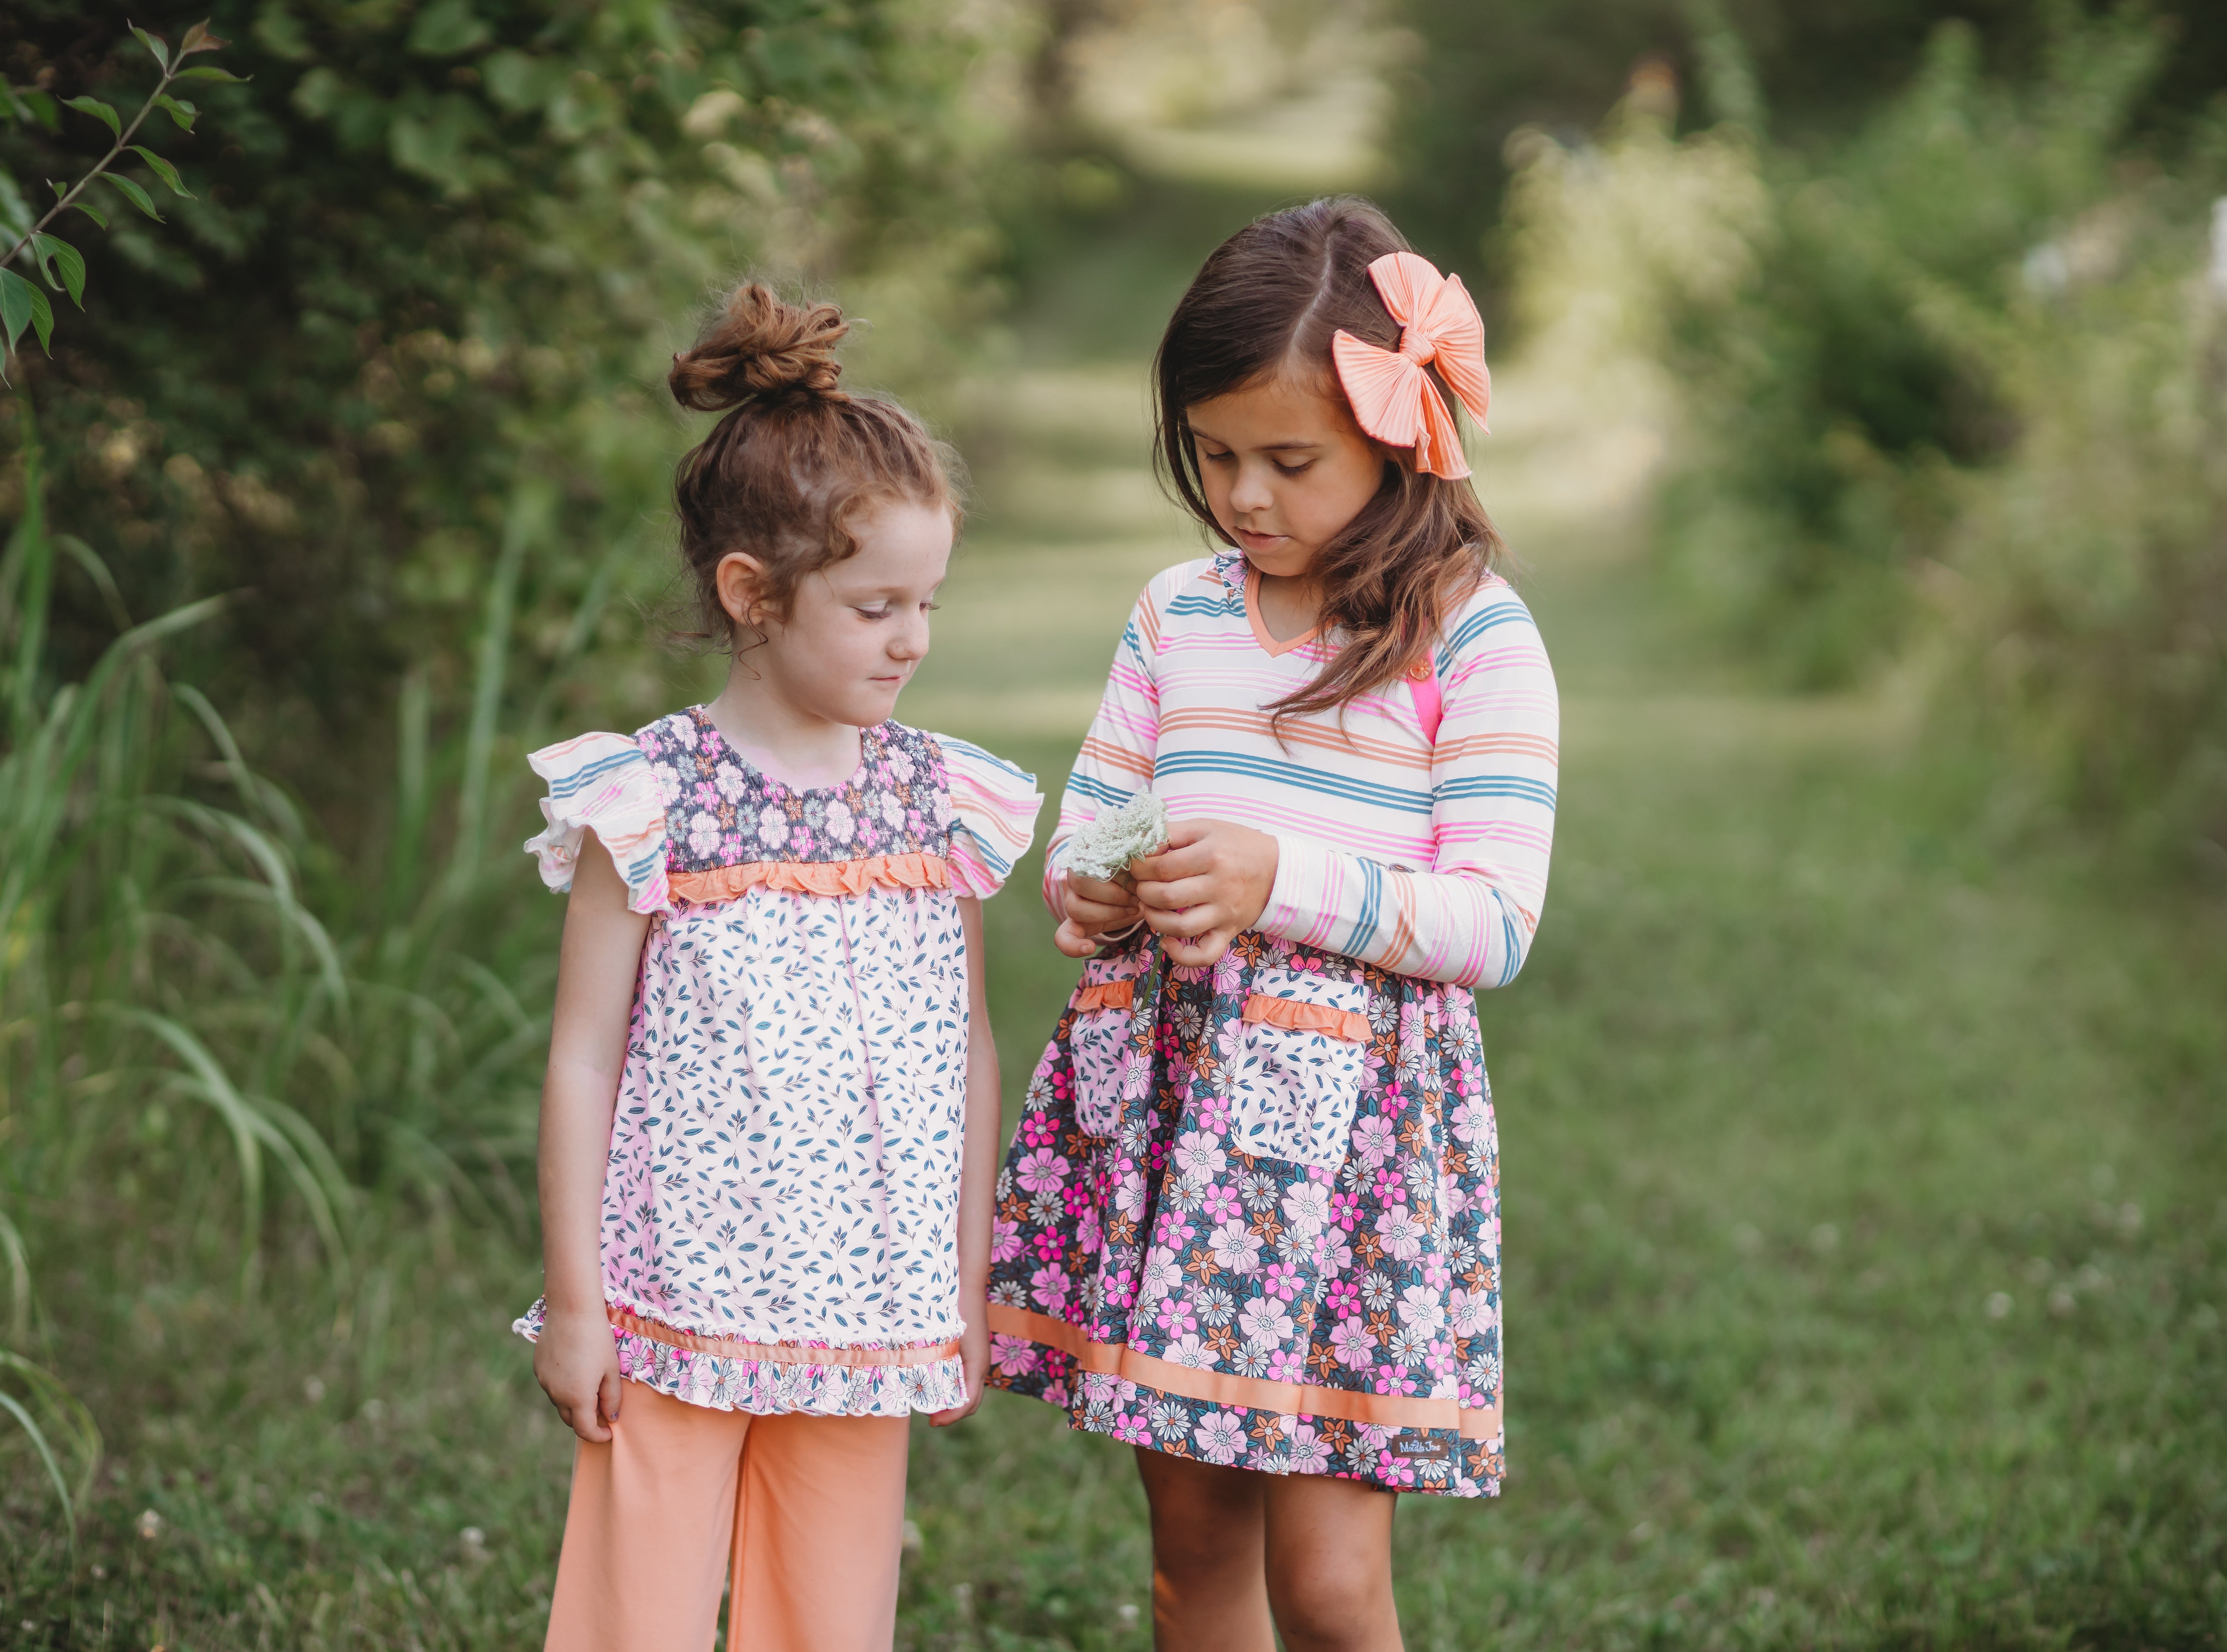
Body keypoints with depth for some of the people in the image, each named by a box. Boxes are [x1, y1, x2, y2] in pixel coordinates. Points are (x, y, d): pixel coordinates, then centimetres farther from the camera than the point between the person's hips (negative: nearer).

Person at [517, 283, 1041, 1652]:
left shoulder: (942, 802, 4)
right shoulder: (649, 799, -7)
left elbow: (969, 1050, 11)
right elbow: (584, 1057, -4)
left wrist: (971, 1288, 11)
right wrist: (573, 1300, -4)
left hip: (868, 1318, 4)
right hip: (680, 1310, -3)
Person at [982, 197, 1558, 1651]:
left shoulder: (1472, 634, -6)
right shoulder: (1175, 616, 10)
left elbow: (1497, 925, -10)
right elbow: (1082, 826, 15)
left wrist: (1285, 883, -23)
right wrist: (1091, 894, -9)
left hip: (1356, 1092, -5)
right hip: (1161, 1081, 5)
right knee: (1193, 1536, 12)